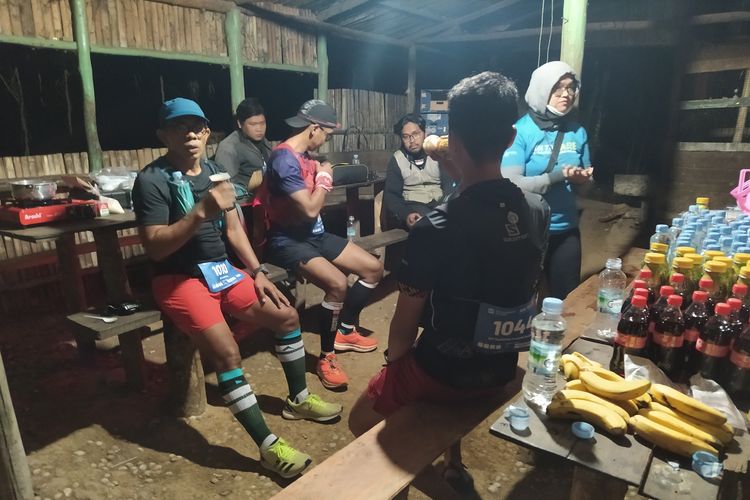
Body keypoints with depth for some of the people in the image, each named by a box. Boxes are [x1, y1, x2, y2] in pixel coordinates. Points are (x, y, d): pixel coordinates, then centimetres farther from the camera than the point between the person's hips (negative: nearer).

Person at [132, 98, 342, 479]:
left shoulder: (214, 171, 9)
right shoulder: (152, 179, -12)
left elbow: (233, 229, 11)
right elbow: (155, 248, -20)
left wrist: (258, 272, 3)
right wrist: (202, 211, -30)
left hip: (222, 270, 7)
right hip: (180, 279, -7)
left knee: (287, 316, 2)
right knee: (226, 351, -26)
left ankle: (298, 399, 22)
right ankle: (268, 446, -14)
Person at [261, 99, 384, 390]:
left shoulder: (306, 156, 11)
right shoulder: (285, 158, -19)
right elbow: (310, 209, -24)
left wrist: (321, 178, -2)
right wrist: (324, 178, -8)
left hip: (314, 234, 10)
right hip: (287, 241, -9)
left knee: (374, 268, 5)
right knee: (337, 283, -32)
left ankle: (346, 330, 22)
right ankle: (326, 357, -11)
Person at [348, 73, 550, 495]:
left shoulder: (435, 230, -27)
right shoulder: (539, 211, -10)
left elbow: (404, 329, -17)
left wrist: (394, 363, 5)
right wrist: (462, 174, 8)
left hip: (443, 371, -5)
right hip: (502, 370, 6)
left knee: (363, 421, 21)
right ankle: (452, 459, 43)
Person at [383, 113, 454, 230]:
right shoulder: (396, 160, 2)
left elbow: (449, 184, -2)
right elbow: (391, 195, 0)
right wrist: (405, 215, -20)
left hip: (439, 202, 2)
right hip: (414, 204, -2)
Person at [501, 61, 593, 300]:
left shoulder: (577, 131, 4)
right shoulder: (521, 131, -12)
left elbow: (587, 178, 12)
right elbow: (512, 184, -21)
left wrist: (582, 178, -10)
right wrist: (558, 175, -24)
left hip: (566, 230, 5)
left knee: (567, 298, 17)